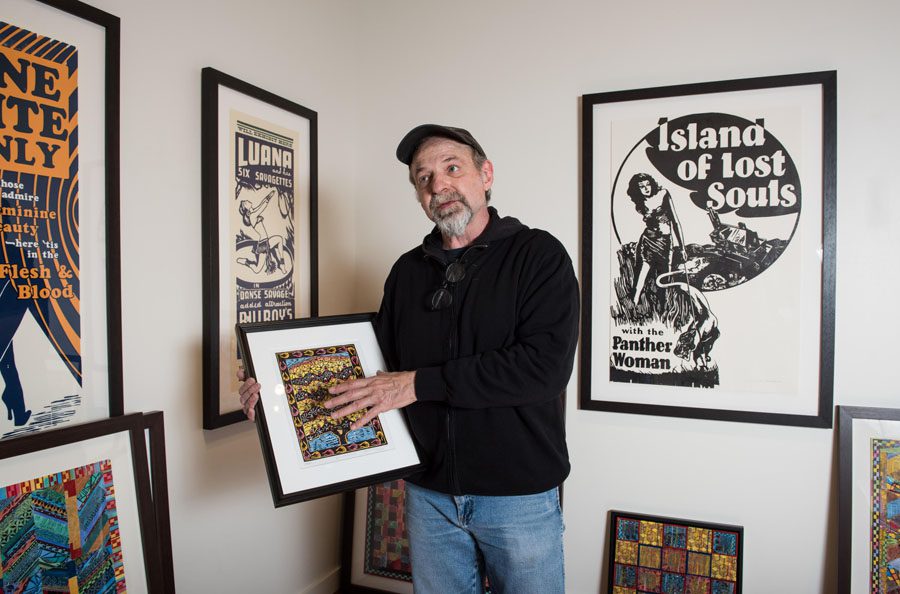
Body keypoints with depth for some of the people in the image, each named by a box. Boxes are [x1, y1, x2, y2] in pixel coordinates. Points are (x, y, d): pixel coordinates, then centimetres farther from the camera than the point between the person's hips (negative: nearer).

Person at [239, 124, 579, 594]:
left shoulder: (538, 254, -9)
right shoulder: (407, 271, 7)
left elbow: (546, 366, -21)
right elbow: (381, 359, 13)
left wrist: (420, 383, -20)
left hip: (519, 494, -4)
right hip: (430, 491, 4)